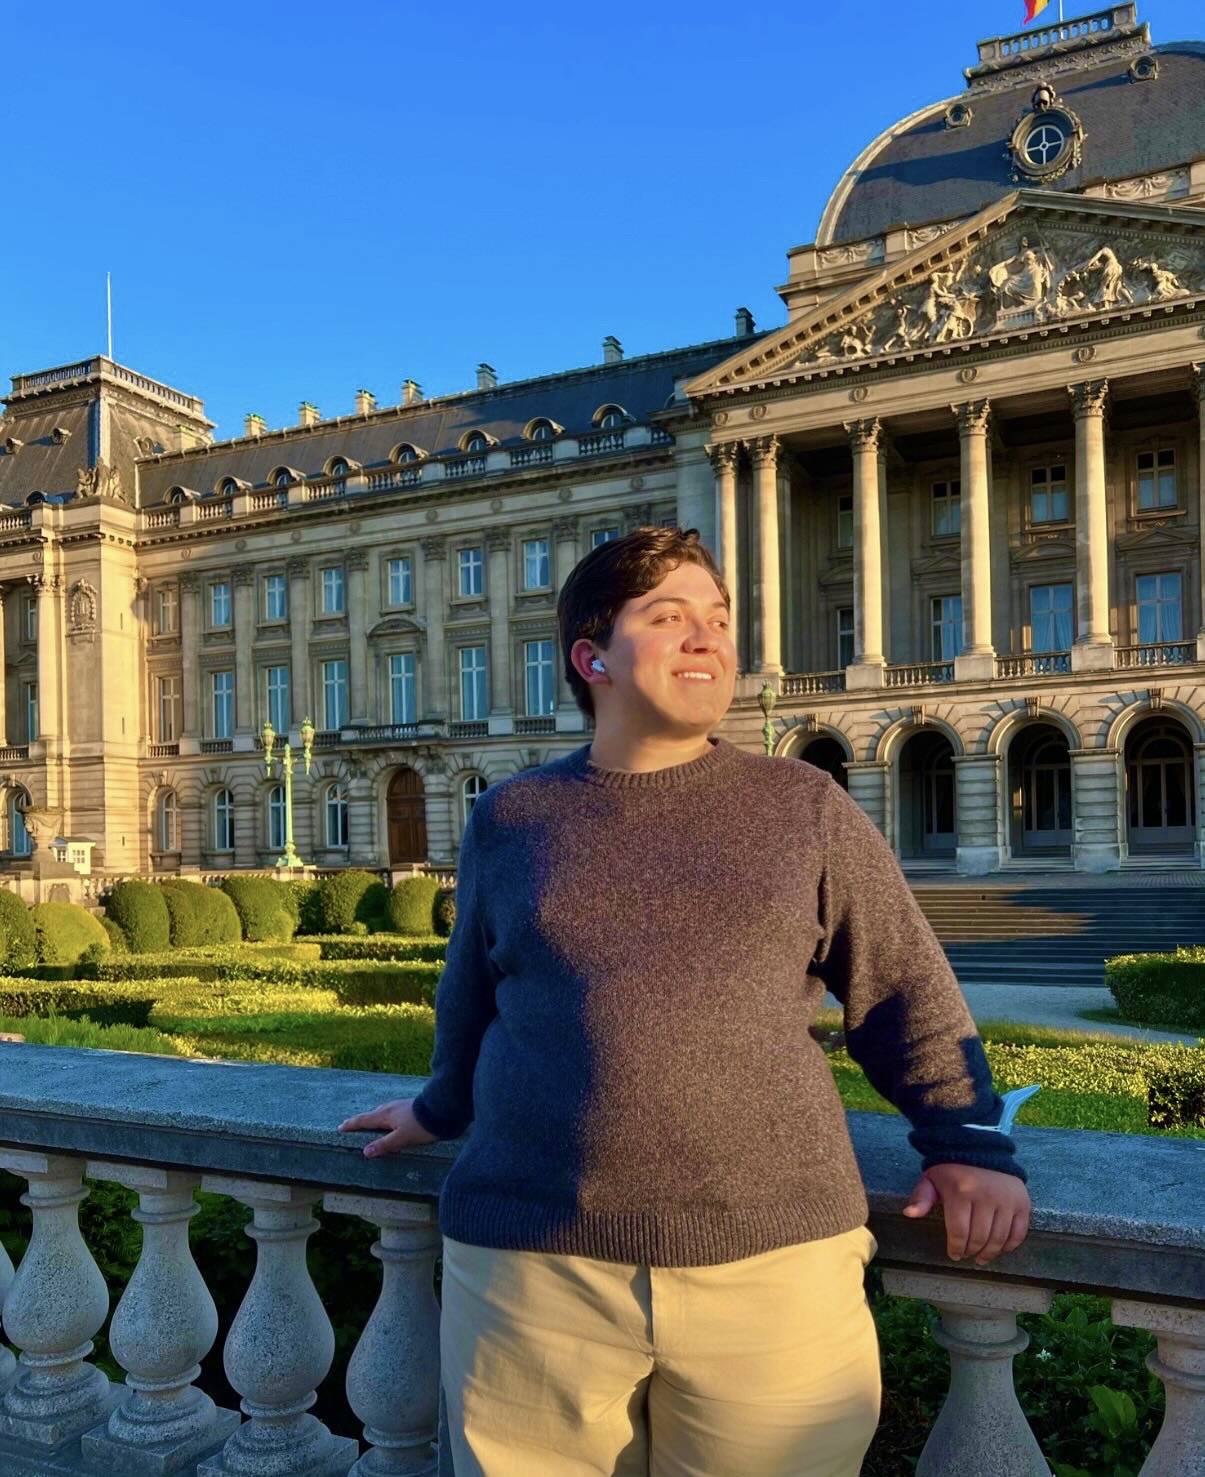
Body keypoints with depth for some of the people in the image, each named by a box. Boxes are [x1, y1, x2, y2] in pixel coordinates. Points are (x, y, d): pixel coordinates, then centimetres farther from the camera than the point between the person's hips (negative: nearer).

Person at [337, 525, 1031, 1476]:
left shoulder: (804, 807, 4)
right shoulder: (509, 818, 6)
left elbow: (907, 990, 8)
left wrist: (969, 1138, -1)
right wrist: (441, 1111, 33)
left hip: (775, 1260, 0)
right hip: (529, 1258, 1)